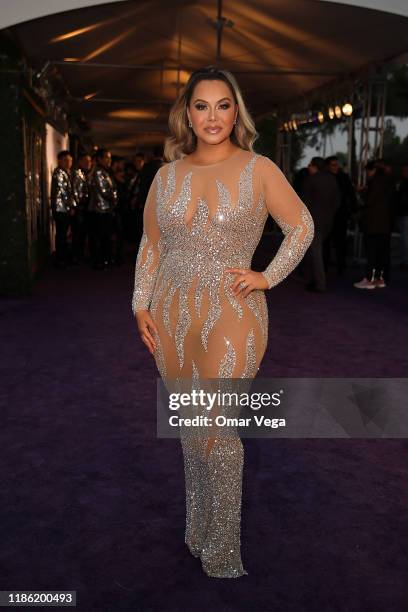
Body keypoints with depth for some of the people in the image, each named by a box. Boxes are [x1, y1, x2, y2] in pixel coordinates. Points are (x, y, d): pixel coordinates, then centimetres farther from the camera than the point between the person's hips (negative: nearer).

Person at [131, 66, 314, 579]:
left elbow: (302, 226, 6)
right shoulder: (167, 175, 8)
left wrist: (268, 277, -3)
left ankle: (222, 549, 14)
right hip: (172, 316, 4)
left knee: (219, 428, -4)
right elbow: (150, 245, 13)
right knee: (189, 426, 14)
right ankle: (197, 530, 31)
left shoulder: (258, 170, -2)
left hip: (231, 315, -4)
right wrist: (140, 305, 7)